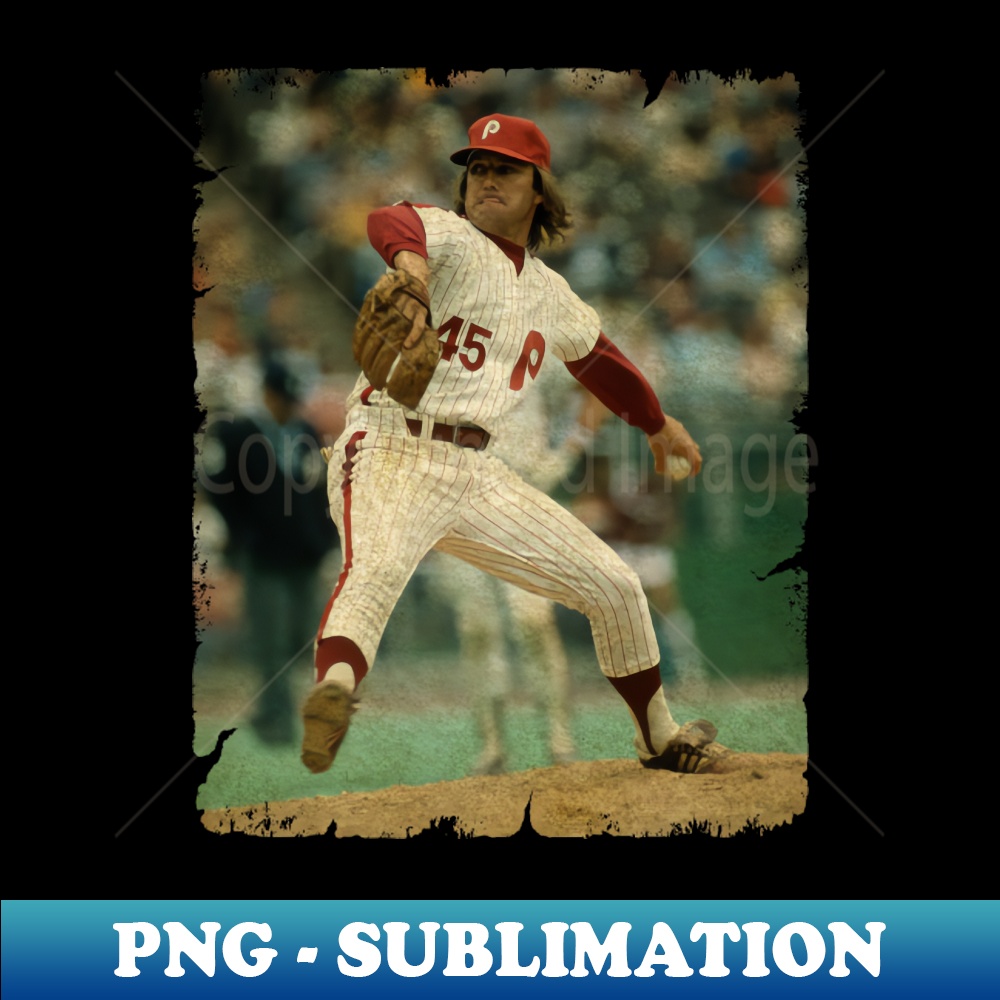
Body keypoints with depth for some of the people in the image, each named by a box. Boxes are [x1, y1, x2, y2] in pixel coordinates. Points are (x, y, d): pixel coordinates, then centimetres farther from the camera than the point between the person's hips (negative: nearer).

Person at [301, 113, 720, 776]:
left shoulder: (551, 294, 18)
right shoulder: (452, 237, -2)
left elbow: (596, 355, 38)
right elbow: (391, 223, -27)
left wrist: (657, 422, 51)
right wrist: (411, 266, -51)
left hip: (478, 476, 6)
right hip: (393, 452, -6)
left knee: (615, 587, 9)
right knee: (376, 569, -38)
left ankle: (660, 739, 27)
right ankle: (335, 687, -64)